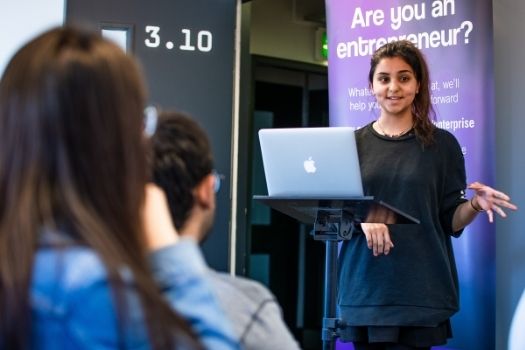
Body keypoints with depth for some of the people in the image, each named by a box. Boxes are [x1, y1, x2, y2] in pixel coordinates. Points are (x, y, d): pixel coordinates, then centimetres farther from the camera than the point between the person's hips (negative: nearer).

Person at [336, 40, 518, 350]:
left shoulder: (442, 144, 3)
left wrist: (475, 205, -16)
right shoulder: (353, 143, 7)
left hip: (419, 289, -2)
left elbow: (450, 221, 4)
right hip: (363, 287, 2)